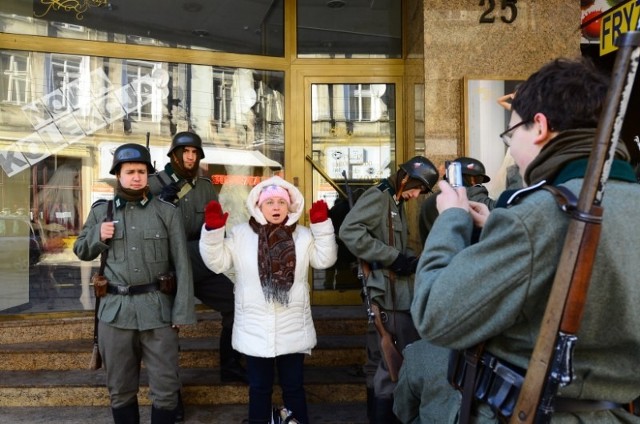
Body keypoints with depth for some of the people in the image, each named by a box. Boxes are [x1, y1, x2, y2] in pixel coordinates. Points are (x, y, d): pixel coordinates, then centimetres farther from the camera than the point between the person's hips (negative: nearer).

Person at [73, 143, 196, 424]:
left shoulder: (167, 213, 0)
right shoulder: (101, 211, 7)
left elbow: (181, 265, -2)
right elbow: (81, 251, 18)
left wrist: (182, 312, -8)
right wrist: (97, 236, -4)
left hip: (158, 308, -2)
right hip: (115, 309, 2)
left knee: (165, 389, 6)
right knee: (120, 389, 15)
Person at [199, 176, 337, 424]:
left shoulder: (303, 235, 3)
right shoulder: (241, 234, 0)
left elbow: (325, 259, -6)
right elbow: (217, 262, -6)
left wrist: (322, 224, -15)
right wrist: (213, 229, -19)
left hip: (293, 332, 1)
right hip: (255, 332, 0)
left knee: (294, 387, 16)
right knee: (259, 389, 16)